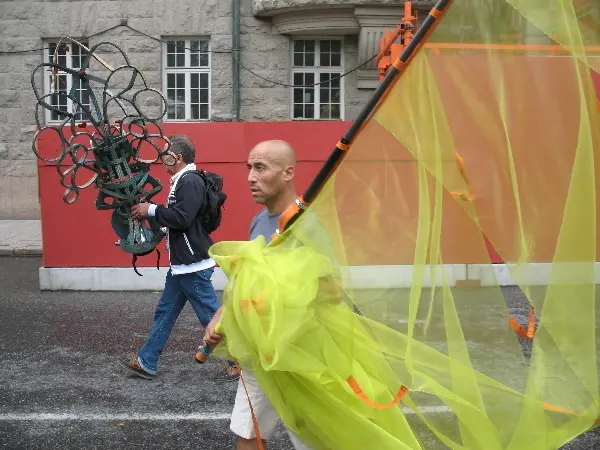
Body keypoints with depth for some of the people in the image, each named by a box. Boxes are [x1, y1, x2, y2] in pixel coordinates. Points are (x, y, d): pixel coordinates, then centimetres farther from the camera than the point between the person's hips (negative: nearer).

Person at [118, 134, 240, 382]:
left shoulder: (190, 181, -17)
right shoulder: (183, 181, 14)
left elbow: (182, 218, -26)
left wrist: (151, 209, -17)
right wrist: (150, 212, 9)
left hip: (194, 264, -11)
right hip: (182, 263, 11)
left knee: (211, 315, -2)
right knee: (165, 312, 15)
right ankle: (146, 362, 23)